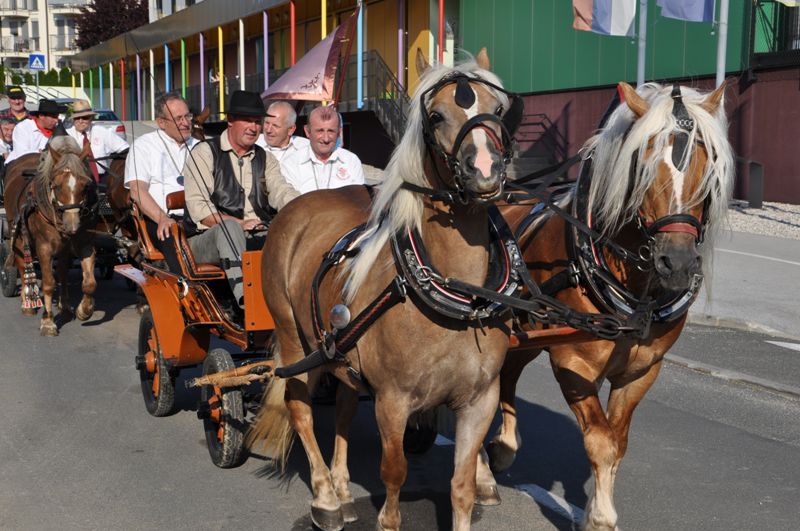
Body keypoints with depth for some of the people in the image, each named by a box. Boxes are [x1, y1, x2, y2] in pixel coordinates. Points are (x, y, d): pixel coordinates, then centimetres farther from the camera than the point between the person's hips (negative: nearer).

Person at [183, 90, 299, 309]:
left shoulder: (265, 159, 21)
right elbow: (199, 209, -8)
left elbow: (280, 192, 1)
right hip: (207, 239, -4)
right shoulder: (204, 153, 4)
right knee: (229, 228, -38)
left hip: (257, 239, 4)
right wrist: (239, 224, -21)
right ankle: (245, 299, -54)